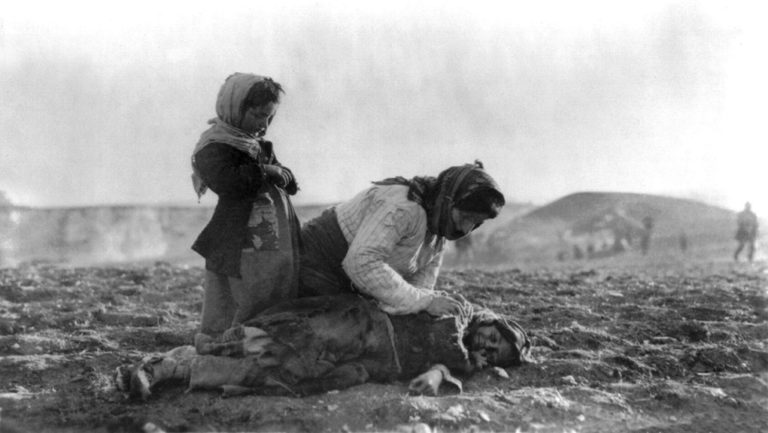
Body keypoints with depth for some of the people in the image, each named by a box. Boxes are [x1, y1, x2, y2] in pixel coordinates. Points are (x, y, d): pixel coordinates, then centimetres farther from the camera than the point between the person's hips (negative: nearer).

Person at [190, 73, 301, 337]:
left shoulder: (257, 143, 18)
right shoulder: (213, 147, -9)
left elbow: (290, 183, 20)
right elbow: (227, 182, -27)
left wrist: (279, 174, -4)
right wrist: (264, 171, -11)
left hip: (279, 250, 9)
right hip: (238, 251, -9)